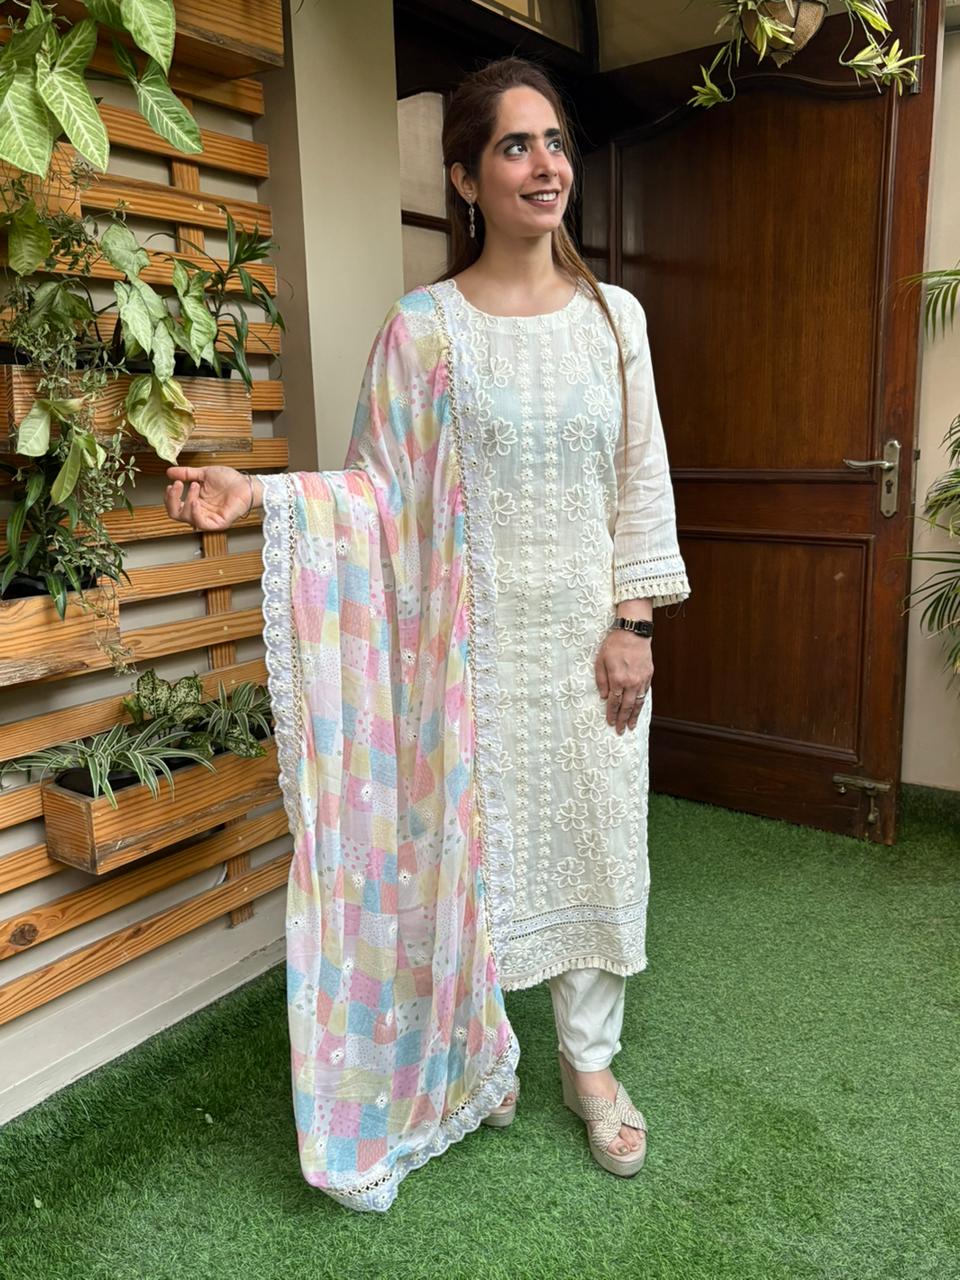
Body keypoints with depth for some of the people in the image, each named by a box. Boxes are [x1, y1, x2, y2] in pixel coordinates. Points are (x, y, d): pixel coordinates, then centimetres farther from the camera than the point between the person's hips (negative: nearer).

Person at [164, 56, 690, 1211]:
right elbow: (379, 489, -4)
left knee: (596, 843, 10)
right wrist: (259, 493, -19)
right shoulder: (422, 326, -3)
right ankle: (476, 1052, 34)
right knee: (470, 844, 8)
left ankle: (590, 1059, 32)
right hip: (475, 644, -2)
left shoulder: (614, 316, 5)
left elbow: (642, 483, 4)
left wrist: (632, 623, -3)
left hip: (592, 639, 3)